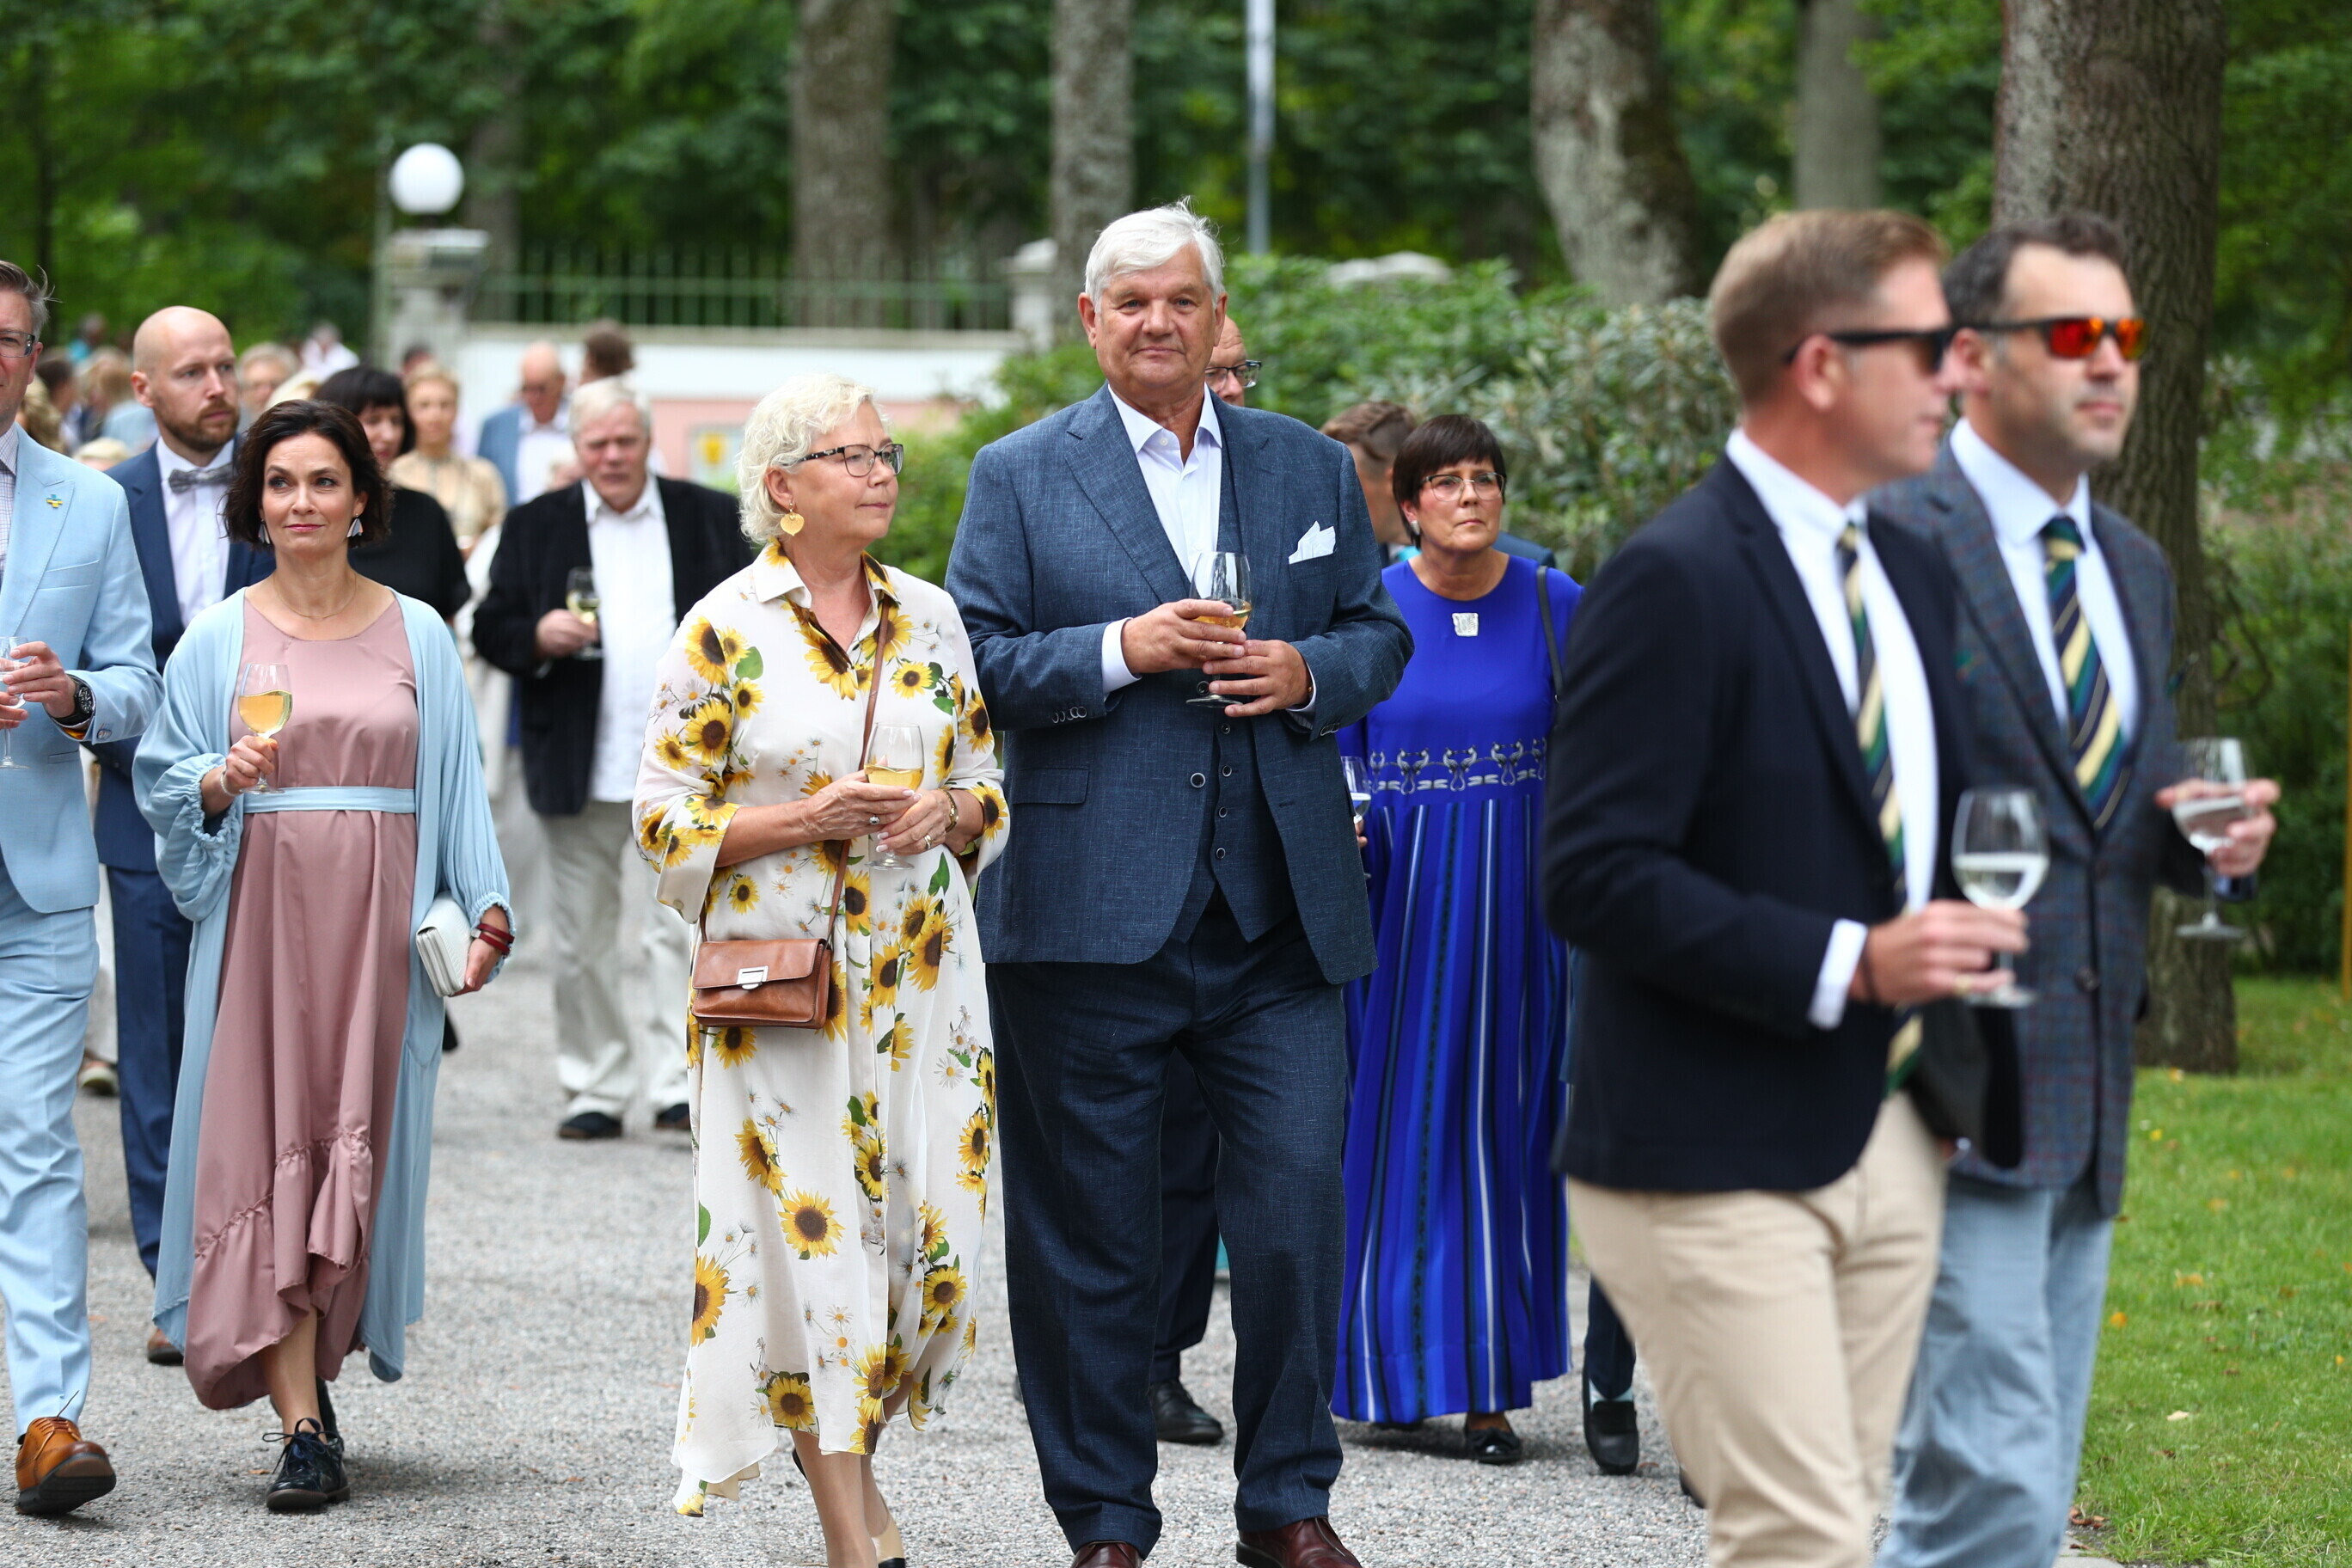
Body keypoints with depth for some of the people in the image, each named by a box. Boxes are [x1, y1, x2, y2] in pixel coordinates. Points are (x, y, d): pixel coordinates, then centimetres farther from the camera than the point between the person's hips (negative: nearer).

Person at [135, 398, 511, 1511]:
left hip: (379, 919, 1)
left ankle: (310, 1368, 21)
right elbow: (162, 780, 6)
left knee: (358, 1148, 1)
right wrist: (222, 783, -14)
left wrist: (485, 906, -4)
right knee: (265, 1152, -7)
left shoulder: (417, 636, 8)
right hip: (261, 911, -1)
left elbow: (459, 790, 7)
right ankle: (303, 1429, -8)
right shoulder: (220, 639, 5)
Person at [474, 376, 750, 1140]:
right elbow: (490, 630, 6)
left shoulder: (708, 518, 10)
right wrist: (538, 638, -15)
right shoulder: (535, 526, 9)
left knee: (677, 929, -8)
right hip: (579, 773, 1)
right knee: (583, 939, 5)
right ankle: (594, 1091, 11)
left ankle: (679, 1086, -9)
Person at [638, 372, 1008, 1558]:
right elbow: (666, 815, -4)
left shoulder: (929, 618, 9)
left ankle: (846, 1436, 29)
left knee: (926, 1222, 1)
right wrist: (806, 819, -16)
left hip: (920, 970, 4)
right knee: (811, 1229, -4)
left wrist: (948, 812, -6)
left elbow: (987, 783, 16)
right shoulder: (727, 629, -4)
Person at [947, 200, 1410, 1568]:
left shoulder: (1310, 469, 13)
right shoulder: (1020, 477, 5)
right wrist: (1119, 651, -15)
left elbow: (1379, 632, 15)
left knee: (1300, 1205, -2)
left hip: (1279, 913, 2)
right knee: (1089, 1231, 4)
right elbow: (976, 661, -1)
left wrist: (1311, 672, -6)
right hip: (1090, 912, -2)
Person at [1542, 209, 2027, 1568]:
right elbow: (1596, 878, -19)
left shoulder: (1913, 570, 14)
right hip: (1717, 1159, -8)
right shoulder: (1677, 581, -14)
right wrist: (1845, 962, -23)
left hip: (1888, 1139, 9)